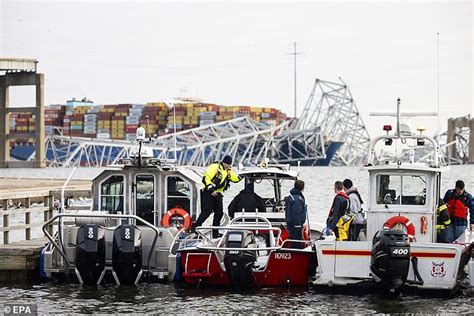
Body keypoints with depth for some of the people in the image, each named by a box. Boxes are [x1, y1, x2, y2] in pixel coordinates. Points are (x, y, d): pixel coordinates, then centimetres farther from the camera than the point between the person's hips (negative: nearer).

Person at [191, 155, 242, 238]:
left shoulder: (228, 171, 12)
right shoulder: (215, 167, -15)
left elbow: (235, 178, 11)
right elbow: (206, 178, -21)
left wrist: (240, 177, -8)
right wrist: (211, 190, -24)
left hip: (217, 194, 8)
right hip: (208, 193, -8)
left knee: (219, 212, 5)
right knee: (207, 211, -14)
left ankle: (215, 233, 12)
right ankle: (194, 227, -7)